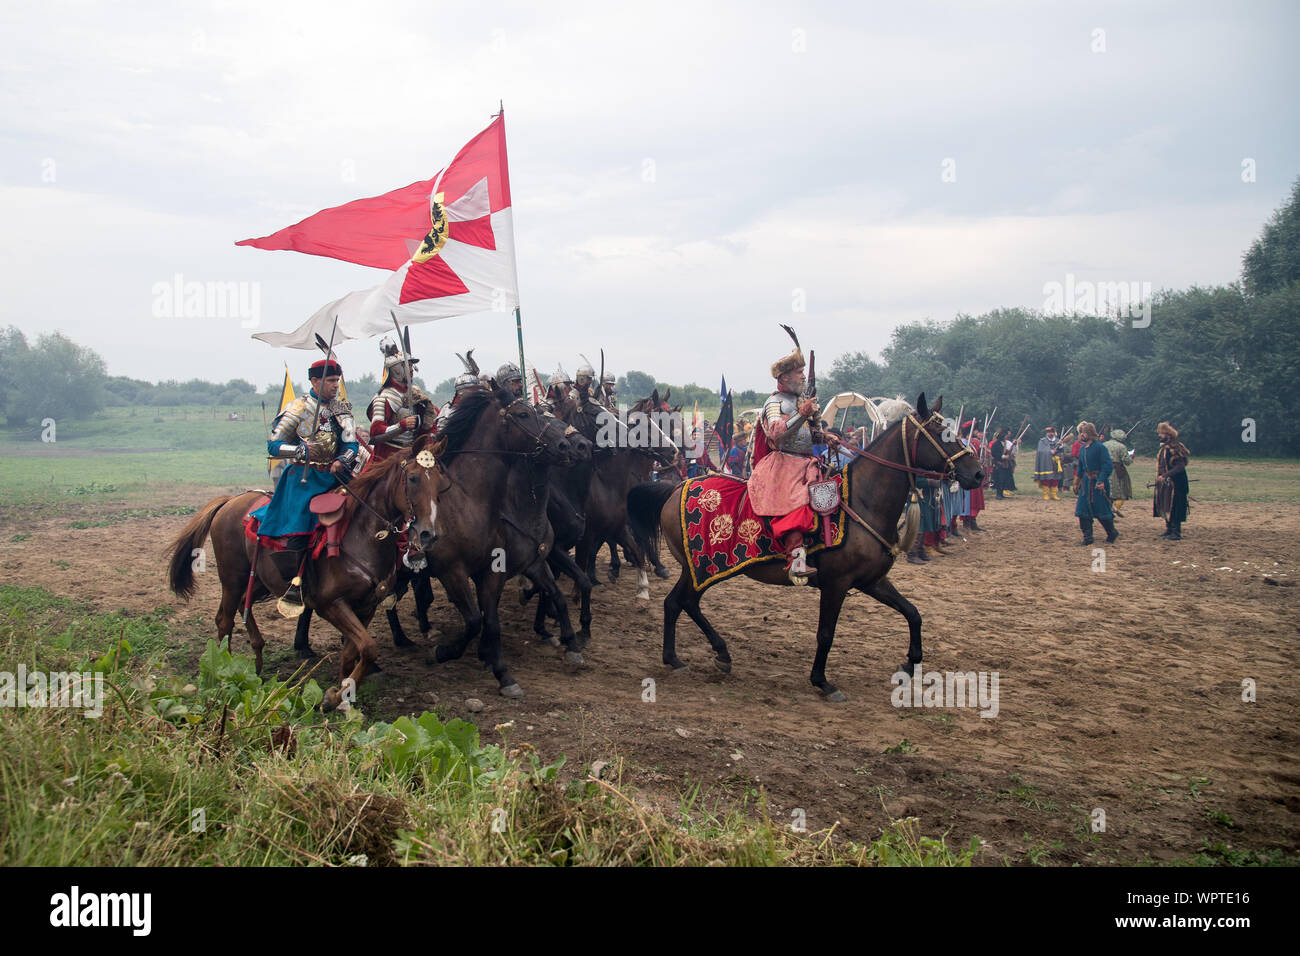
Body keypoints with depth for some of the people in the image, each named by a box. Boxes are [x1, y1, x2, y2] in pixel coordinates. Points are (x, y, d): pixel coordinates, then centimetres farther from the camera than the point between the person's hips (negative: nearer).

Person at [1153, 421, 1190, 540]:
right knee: (1165, 506, 14)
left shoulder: (1174, 448, -18)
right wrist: (1159, 477, 18)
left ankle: (1177, 532, -2)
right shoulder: (1164, 447, 13)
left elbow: (1180, 466, -24)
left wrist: (1165, 475, -28)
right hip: (1165, 483, 10)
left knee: (1173, 507, -7)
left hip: (1174, 483, -10)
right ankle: (1169, 530, 23)